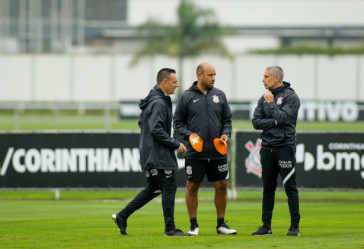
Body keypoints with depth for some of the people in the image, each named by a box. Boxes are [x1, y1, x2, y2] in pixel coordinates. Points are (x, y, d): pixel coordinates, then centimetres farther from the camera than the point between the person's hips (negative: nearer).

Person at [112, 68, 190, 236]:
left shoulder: (152, 101, 16)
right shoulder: (158, 103, -16)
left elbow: (142, 122, 24)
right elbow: (156, 130, -23)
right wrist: (175, 144, -16)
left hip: (149, 152, 10)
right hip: (158, 154, -10)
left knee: (153, 188, 14)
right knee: (169, 187, -6)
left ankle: (122, 216, 14)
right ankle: (170, 228, -3)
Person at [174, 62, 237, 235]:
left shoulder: (219, 96, 9)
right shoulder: (187, 97, 0)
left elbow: (227, 120, 15)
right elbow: (178, 122, 3)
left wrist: (226, 133, -4)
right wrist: (189, 134, -13)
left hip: (217, 152, 3)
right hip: (195, 153, -3)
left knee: (222, 186, 4)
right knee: (192, 187, 1)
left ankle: (221, 224, 14)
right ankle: (193, 225, 10)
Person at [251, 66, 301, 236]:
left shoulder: (291, 97, -5)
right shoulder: (264, 98, 13)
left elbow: (282, 117, -18)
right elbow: (256, 122, 5)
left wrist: (271, 102, -7)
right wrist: (274, 122, -8)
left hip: (285, 147, -6)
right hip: (267, 147, 6)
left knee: (290, 187, -5)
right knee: (268, 189, 8)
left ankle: (295, 226, -2)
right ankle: (266, 226, 13)